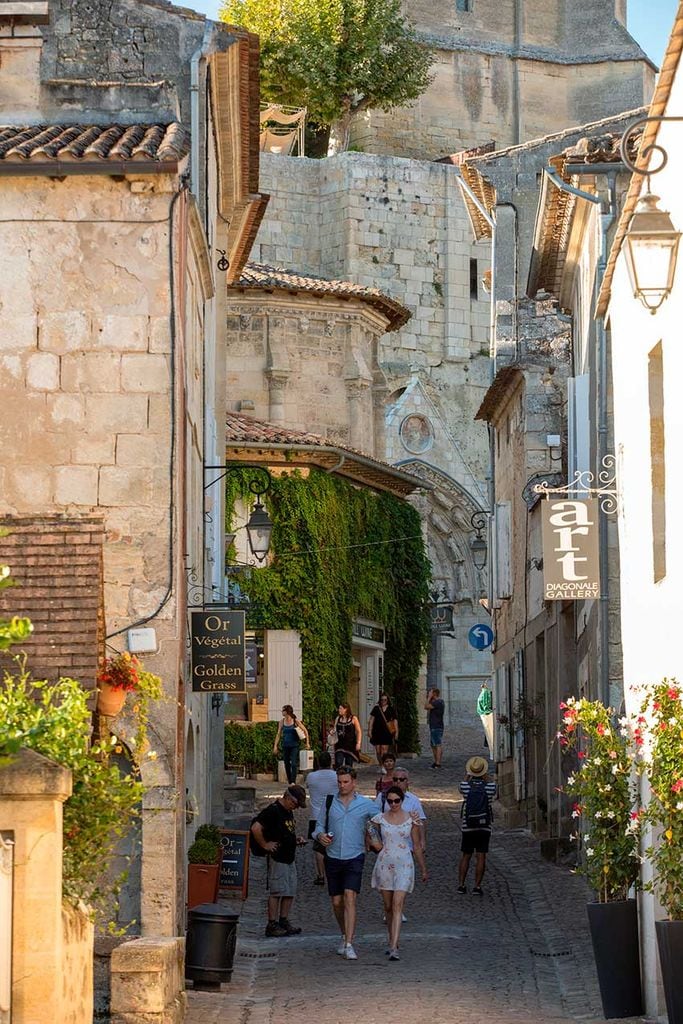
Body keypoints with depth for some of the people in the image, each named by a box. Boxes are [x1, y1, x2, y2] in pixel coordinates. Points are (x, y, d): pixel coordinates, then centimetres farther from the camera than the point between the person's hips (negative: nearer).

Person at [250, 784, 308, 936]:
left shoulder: (289, 812, 15)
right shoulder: (273, 811, -14)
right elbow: (255, 828, -23)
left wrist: (296, 841, 13)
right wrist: (265, 845, -16)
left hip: (290, 857, 9)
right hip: (277, 858, -9)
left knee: (290, 892, 10)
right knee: (276, 892, -6)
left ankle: (284, 921, 17)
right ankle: (272, 925, -2)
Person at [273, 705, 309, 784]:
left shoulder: (295, 721, -6)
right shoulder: (282, 721, 5)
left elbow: (305, 730, 3)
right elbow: (279, 734, 9)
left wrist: (307, 742, 0)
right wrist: (275, 746, 3)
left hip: (294, 745, -4)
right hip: (285, 746, 4)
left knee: (294, 764, -13)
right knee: (287, 764, 7)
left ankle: (293, 782, -15)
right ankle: (289, 781, 17)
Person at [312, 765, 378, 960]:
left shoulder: (366, 805, 1)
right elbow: (319, 825, 11)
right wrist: (320, 835, -9)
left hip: (354, 858, -3)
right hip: (333, 858, 3)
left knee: (350, 898, -16)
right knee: (337, 902, 8)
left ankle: (349, 945, -20)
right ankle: (345, 935, 32)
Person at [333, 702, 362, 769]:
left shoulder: (353, 719, -3)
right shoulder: (338, 718, 8)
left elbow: (359, 731, -2)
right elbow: (335, 730, 18)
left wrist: (358, 743, -9)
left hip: (350, 745, -2)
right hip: (340, 745, 2)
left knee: (349, 764, 5)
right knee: (338, 763, -12)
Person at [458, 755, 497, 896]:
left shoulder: (466, 785, -6)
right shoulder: (489, 786, -7)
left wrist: (467, 774, 31)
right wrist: (486, 776, 25)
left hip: (467, 827, 1)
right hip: (484, 827, -1)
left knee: (465, 857, 11)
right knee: (481, 857, 0)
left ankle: (461, 884, 8)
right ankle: (477, 886, -4)